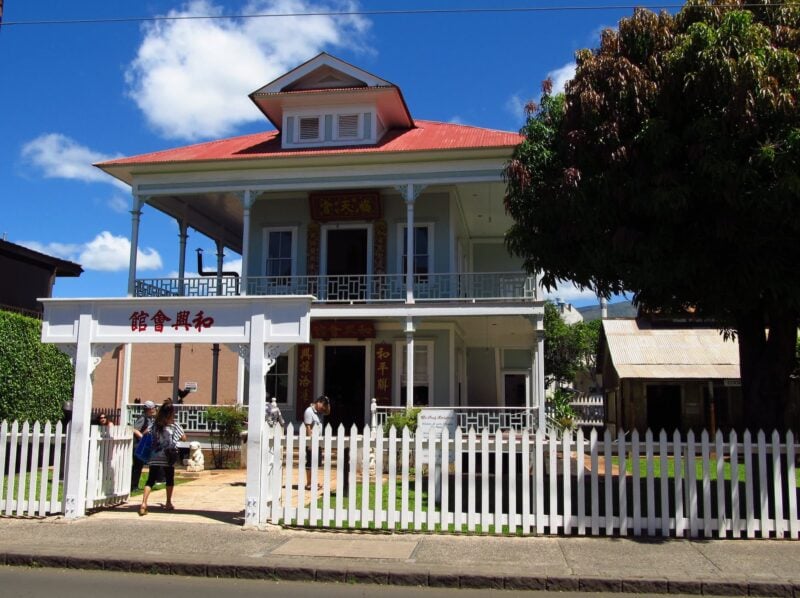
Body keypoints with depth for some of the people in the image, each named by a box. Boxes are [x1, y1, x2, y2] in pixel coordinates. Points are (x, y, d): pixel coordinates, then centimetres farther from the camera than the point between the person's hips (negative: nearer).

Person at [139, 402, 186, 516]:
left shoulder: (155, 425, 5)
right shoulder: (174, 426, -4)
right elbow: (184, 438, 1)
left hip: (155, 458, 2)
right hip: (167, 458, -2)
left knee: (150, 481, 0)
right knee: (169, 480, 17)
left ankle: (143, 503, -18)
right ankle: (168, 503, 28)